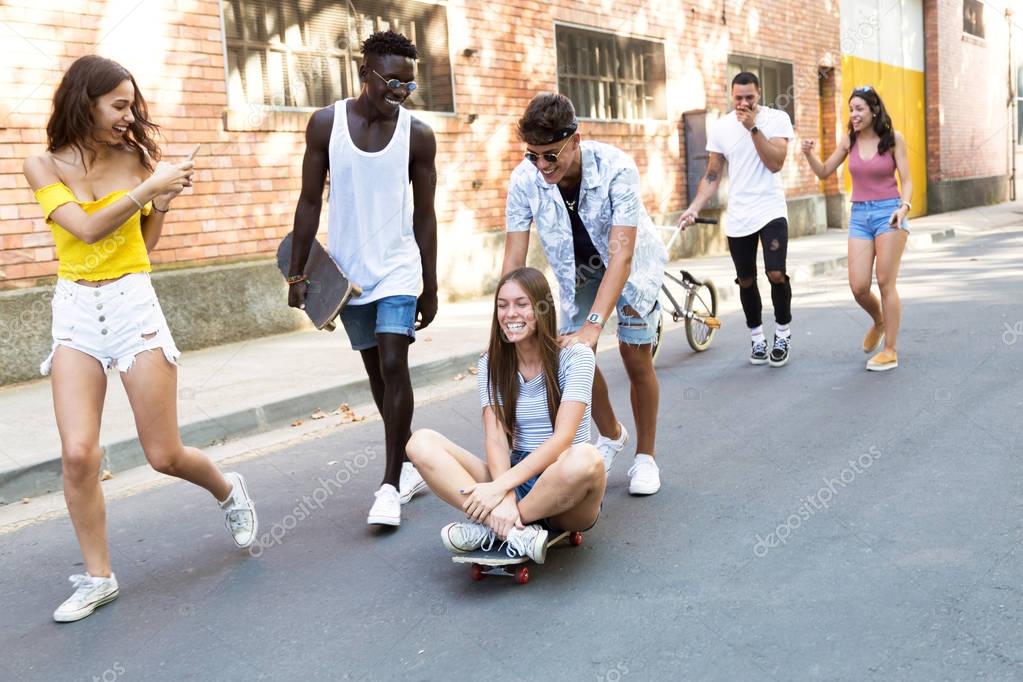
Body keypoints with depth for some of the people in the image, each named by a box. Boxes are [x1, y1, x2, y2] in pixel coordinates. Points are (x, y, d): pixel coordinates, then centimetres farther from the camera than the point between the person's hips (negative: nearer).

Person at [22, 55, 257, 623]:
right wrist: (148, 188, -17)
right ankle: (98, 577, 9)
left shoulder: (136, 158, 2)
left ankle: (228, 491, 35)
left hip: (133, 304, 0)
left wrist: (162, 203, -4)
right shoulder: (45, 166, 0)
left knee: (165, 456, 2)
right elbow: (87, 229, -15)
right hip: (75, 311, 1)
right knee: (78, 453, -10)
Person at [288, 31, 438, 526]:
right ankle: (408, 466, 26)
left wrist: (431, 288, 1)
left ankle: (391, 484, -4)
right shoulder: (325, 123, -5)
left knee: (394, 367, -12)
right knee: (376, 371, 11)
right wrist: (298, 272, -2)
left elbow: (424, 215, -1)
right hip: (347, 271, 2)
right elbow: (310, 202, 0)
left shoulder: (418, 136, -7)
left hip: (398, 270, -2)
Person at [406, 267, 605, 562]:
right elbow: (495, 439, -7)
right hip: (515, 479, 4)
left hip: (564, 488, -3)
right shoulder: (492, 365, 5)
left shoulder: (575, 356, -7)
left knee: (585, 459, -40)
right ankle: (517, 532, -33)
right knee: (422, 442, -16)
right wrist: (505, 496, -28)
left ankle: (488, 528, -22)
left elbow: (562, 438, -18)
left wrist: (500, 486, -28)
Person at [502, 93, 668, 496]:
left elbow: (621, 254, -40)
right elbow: (514, 259, -23)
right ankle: (611, 435, 24)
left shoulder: (615, 167, -36)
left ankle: (645, 456, 15)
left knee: (636, 358, -5)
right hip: (578, 268, 3)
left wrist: (594, 325, -48)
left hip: (631, 262, -3)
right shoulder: (524, 180, -27)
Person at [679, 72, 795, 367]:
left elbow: (775, 163, -15)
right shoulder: (720, 127, 2)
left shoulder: (777, 119, -4)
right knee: (746, 282, 9)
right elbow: (712, 175, 4)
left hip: (771, 210, -2)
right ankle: (757, 338, 28)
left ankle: (783, 334, 8)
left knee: (776, 274, -15)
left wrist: (753, 127, -20)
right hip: (737, 217, 3)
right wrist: (694, 207, -9)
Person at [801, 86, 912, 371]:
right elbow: (824, 172, 12)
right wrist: (809, 154, -7)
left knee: (885, 283, -5)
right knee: (858, 287, -4)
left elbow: (906, 180, -3)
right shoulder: (849, 140, 6)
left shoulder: (893, 138, -3)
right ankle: (878, 322, 30)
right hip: (859, 216, 3)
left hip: (889, 213, -3)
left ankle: (890, 351, 4)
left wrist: (904, 207, -21)